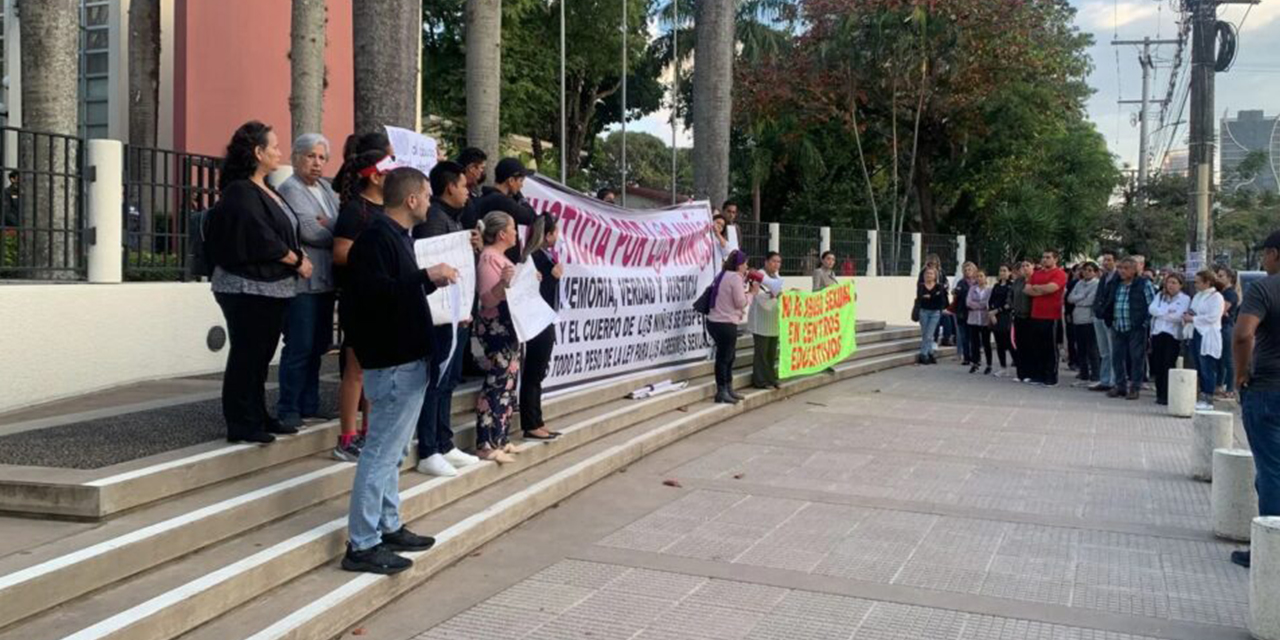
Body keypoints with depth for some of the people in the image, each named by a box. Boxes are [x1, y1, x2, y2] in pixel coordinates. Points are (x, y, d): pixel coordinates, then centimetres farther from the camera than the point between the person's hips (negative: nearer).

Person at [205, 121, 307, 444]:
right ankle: (241, 424, 5)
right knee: (246, 356, -2)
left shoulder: (267, 190, 15)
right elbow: (261, 239, -20)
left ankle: (258, 418, 25)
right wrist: (297, 260, -9)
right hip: (247, 287, -9)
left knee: (261, 356, 15)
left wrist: (298, 254, 0)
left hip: (272, 287, 9)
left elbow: (284, 232, 19)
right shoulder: (240, 193, -14)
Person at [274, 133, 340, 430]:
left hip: (325, 280, 8)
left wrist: (328, 225, -11)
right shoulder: (290, 189, -6)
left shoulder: (326, 188, 18)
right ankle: (288, 409, 4)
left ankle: (309, 406, 20)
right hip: (302, 280, -8)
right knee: (300, 347, -5)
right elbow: (310, 232, -16)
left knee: (317, 346, 11)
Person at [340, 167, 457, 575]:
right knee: (381, 452, -7)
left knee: (391, 450, 17)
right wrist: (426, 276, -24)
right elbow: (373, 291, -28)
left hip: (406, 358, 11)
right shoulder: (377, 237, -16)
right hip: (393, 360, -11)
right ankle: (362, 545, -1)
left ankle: (388, 528, 28)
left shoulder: (397, 235, 16)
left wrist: (432, 281, 12)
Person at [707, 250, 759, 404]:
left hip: (715, 322, 10)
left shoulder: (724, 276, 16)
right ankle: (721, 393, 5)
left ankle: (728, 390, 25)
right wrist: (752, 292, 1)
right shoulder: (735, 277, -14)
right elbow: (740, 302, -14)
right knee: (724, 357, -2)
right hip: (725, 324, -10)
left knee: (728, 356, 18)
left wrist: (744, 282, 16)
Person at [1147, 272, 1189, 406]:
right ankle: (1159, 394, 10)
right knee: (1157, 365, 3)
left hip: (1173, 335, -4)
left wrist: (1160, 313, -5)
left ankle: (1166, 395, -7)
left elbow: (1178, 316, -10)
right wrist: (1168, 312, -11)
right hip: (1157, 333, 4)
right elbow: (1151, 309, -1)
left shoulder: (1185, 299, 4)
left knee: (1168, 365, -9)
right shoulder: (1160, 295, 16)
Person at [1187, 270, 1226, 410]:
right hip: (1196, 334, 8)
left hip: (1208, 337, -8)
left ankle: (1208, 400, -1)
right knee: (1199, 369, 11)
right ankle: (1203, 397, 18)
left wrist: (1193, 319, -14)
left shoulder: (1216, 297, -9)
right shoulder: (1198, 295, 16)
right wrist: (1189, 314, 3)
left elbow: (1212, 317, -19)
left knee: (1207, 369, -5)